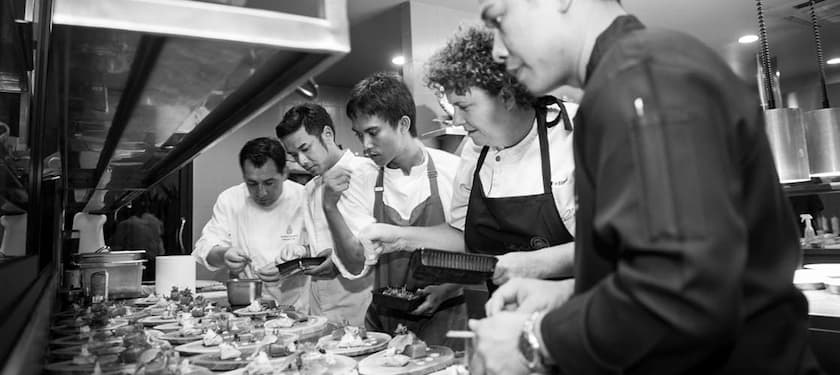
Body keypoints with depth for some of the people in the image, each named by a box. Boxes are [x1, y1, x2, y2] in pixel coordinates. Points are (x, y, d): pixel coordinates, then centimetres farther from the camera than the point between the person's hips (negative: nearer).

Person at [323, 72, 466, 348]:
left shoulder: (452, 170, -10)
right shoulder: (360, 183, -1)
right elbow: (357, 266, -6)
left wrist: (448, 288, -15)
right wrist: (330, 207, -17)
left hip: (443, 318, -2)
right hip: (384, 321, 3)